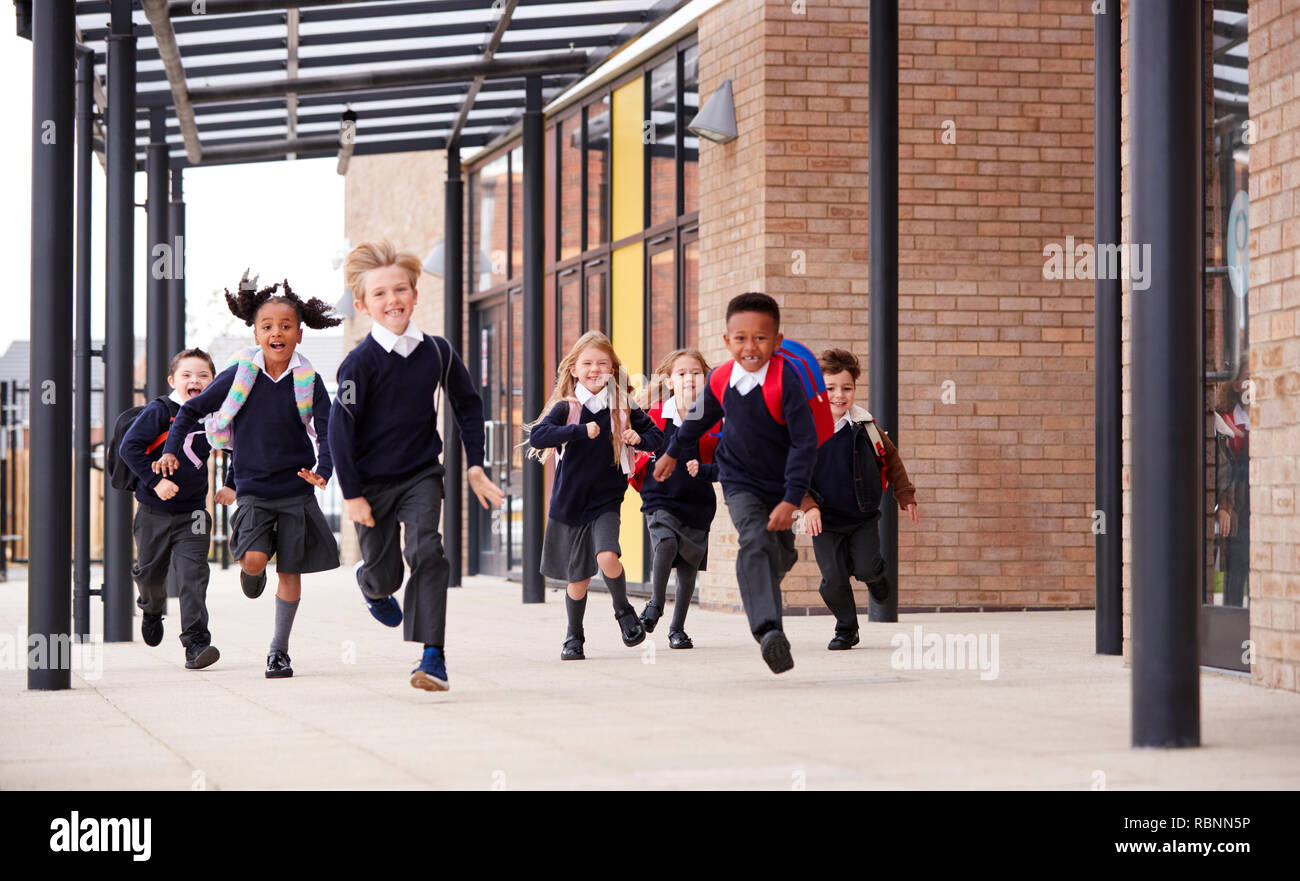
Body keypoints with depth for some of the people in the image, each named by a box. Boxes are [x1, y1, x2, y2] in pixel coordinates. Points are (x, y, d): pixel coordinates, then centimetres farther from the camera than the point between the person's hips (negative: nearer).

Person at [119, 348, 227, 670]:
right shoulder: (159, 411, -9)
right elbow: (129, 447, -15)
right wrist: (155, 480, -21)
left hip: (193, 513, 1)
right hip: (154, 512, -1)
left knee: (193, 577, -11)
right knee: (150, 571, 14)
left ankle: (196, 643, -14)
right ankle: (153, 608, 48)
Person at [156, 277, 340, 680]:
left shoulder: (309, 382, -3)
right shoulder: (239, 376, -3)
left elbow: (327, 432, -3)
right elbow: (193, 409, 7)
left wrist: (323, 470, -21)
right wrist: (171, 450, -3)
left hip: (297, 490, 1)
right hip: (253, 490, -1)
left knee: (290, 570, 3)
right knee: (253, 559, -18)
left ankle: (279, 650, 16)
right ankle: (250, 574, 21)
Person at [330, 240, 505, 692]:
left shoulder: (437, 351, -3)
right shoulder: (361, 361, -15)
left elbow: (468, 404, 13)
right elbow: (340, 429, -13)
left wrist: (474, 464, 9)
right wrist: (352, 494, -14)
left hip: (421, 474, 2)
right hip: (372, 481, -2)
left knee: (426, 552, -20)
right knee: (384, 574, 8)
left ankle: (433, 655, -18)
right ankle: (372, 584, 48)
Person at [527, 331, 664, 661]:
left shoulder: (623, 408, 0)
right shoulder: (565, 407, -5)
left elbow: (656, 435, 11)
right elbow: (537, 436, -20)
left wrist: (638, 439, -12)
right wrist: (581, 431, -29)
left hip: (606, 501, 0)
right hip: (569, 505, 0)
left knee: (607, 557, -24)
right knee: (578, 580, 6)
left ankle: (623, 609, 4)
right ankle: (574, 636, 30)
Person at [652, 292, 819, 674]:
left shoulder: (786, 380, -25)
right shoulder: (720, 380, -12)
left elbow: (805, 442, -25)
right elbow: (700, 417, 12)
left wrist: (791, 500, -30)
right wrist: (673, 452, 28)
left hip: (780, 483, 0)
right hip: (740, 482, 0)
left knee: (780, 554, 14)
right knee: (755, 542, -23)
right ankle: (769, 633, -37)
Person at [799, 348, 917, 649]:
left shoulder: (865, 426, -5)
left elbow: (890, 458, 12)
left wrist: (905, 495, 12)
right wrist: (808, 506, -19)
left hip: (864, 516, 1)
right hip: (825, 520, -1)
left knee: (866, 568, -14)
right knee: (833, 581, -5)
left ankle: (876, 574, 25)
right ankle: (846, 629, 20)